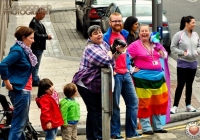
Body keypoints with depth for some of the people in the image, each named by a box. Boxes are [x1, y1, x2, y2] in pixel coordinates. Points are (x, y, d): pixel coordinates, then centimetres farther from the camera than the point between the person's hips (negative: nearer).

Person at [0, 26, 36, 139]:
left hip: (25, 90, 10)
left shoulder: (24, 50, 12)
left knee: (23, 122, 17)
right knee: (19, 124, -6)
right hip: (19, 91, -10)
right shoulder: (18, 50, -16)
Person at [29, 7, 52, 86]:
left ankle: (35, 79, 25)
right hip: (36, 47, -10)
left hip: (39, 47, 10)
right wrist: (46, 36, -16)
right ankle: (35, 81, 3)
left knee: (36, 65, 17)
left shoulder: (38, 22, 12)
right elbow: (36, 35, -24)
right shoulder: (34, 23, -19)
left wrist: (46, 36, 4)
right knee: (36, 64, -3)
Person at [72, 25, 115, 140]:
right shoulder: (90, 49, -20)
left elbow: (111, 61, 17)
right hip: (86, 84, -9)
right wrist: (109, 56, -10)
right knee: (95, 111, -4)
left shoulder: (104, 44, 6)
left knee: (94, 111, 15)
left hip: (96, 85, 9)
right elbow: (105, 61, -30)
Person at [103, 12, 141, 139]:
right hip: (115, 75, -7)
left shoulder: (124, 35, 14)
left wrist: (128, 67, 13)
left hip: (126, 74, 7)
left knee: (133, 101, 7)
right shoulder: (106, 37, -9)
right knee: (115, 105, -1)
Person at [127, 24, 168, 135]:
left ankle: (157, 127, 24)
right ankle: (146, 128, 3)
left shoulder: (155, 43, 10)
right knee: (144, 104, -3)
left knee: (157, 103, 13)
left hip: (158, 76, 6)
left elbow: (164, 55, 19)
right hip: (143, 78, -6)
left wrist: (159, 48, 0)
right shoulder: (135, 45, -8)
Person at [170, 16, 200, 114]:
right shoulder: (179, 35, -11)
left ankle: (188, 105, 22)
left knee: (189, 85, 13)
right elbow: (173, 47, -8)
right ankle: (175, 106, -1)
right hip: (182, 63, -5)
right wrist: (182, 52, -18)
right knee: (180, 85, -6)